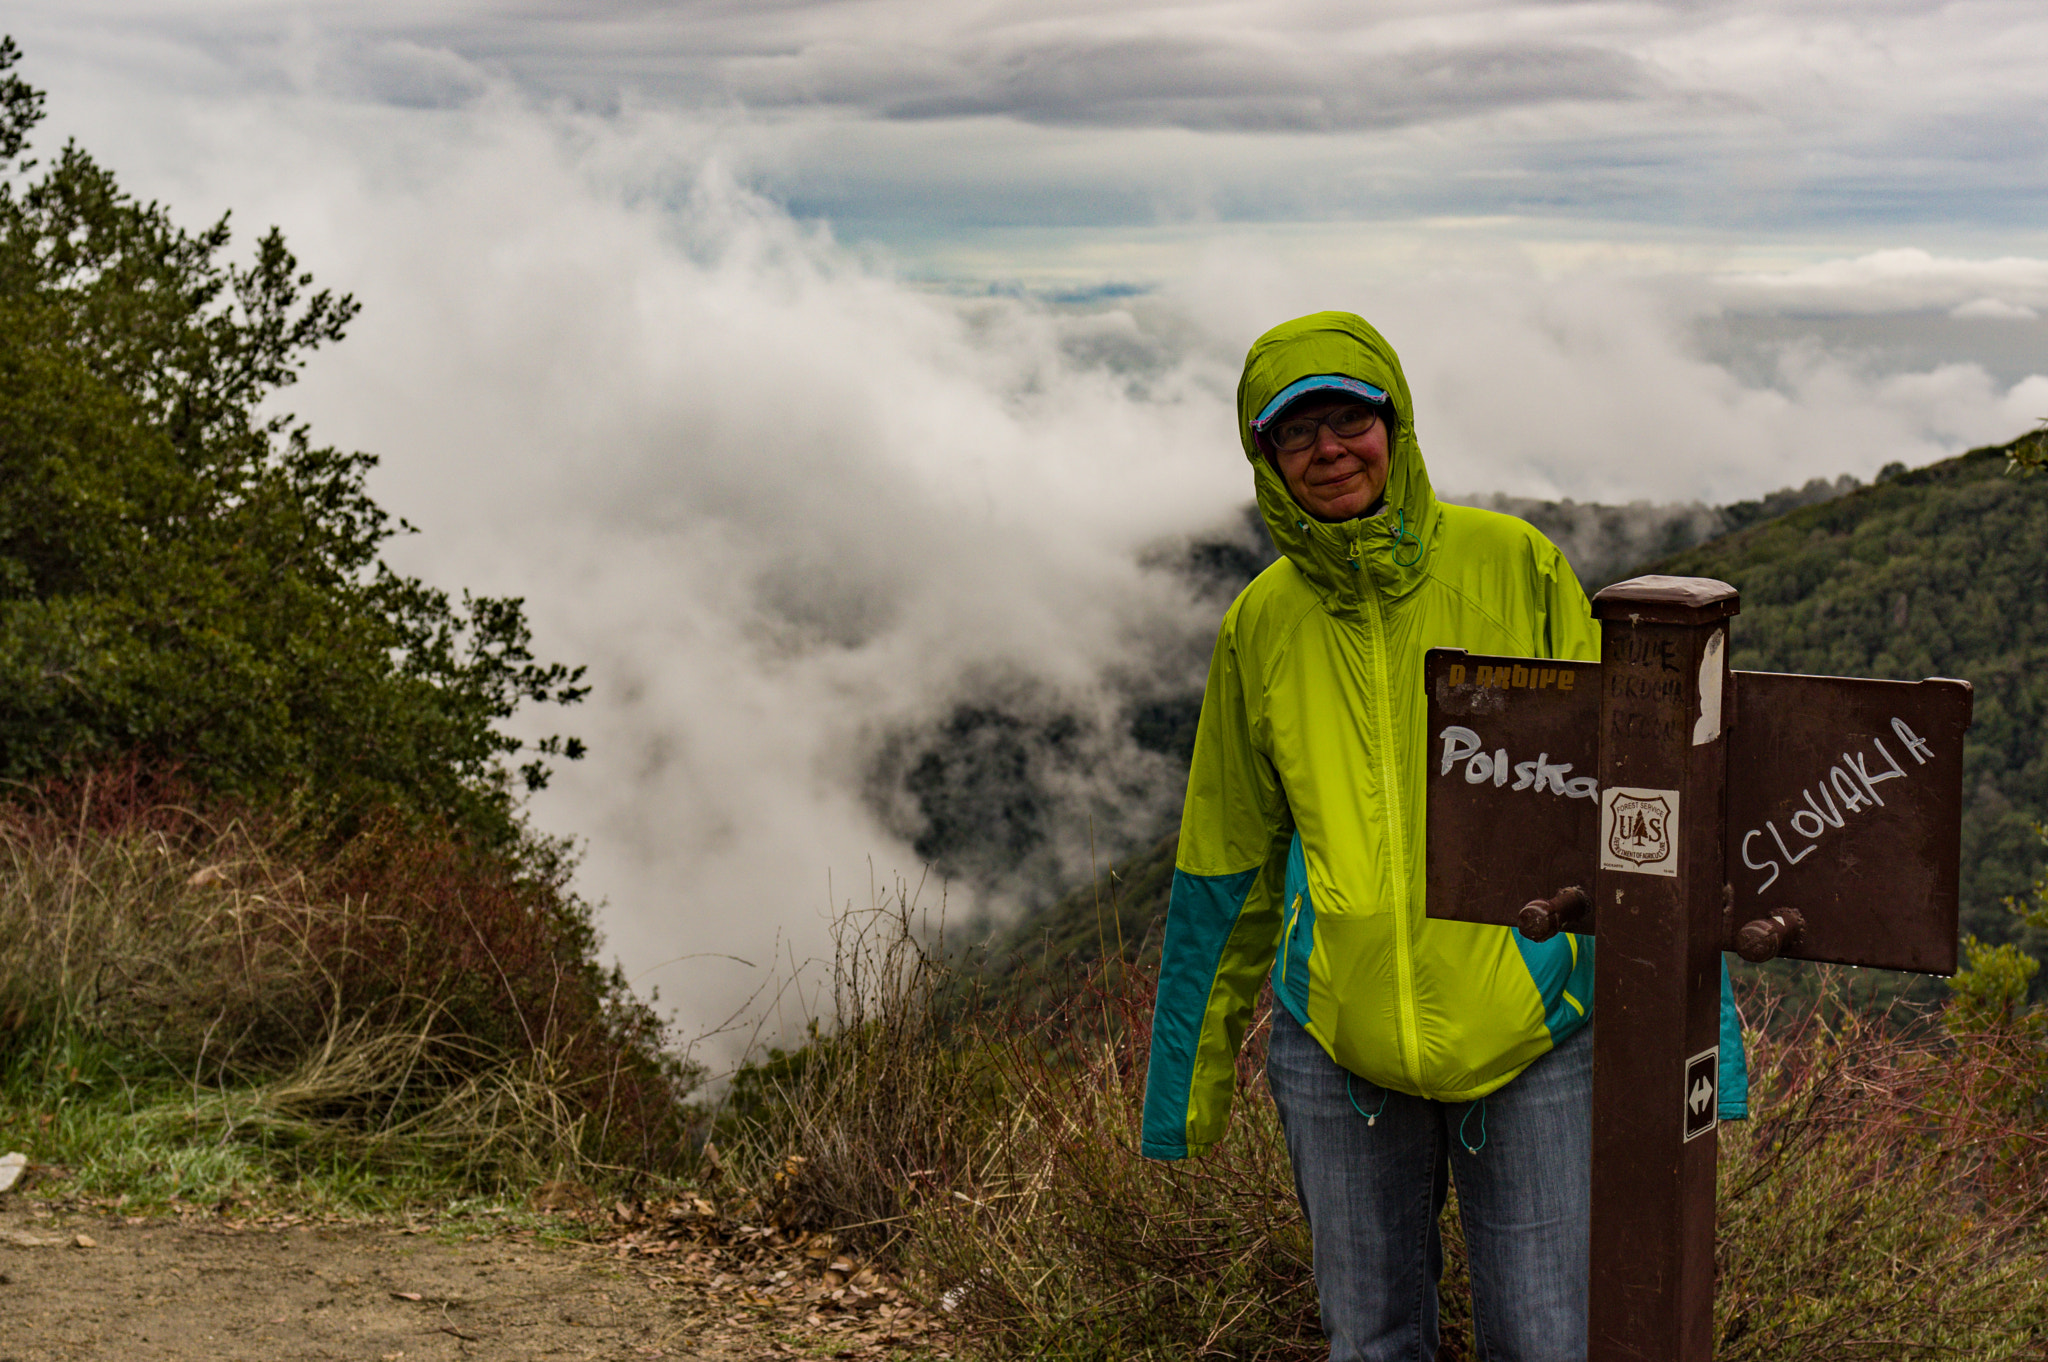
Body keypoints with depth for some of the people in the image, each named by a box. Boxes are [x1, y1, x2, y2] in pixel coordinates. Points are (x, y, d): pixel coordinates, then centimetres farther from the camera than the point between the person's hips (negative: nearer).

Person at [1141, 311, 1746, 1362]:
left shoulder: (1515, 567, -5)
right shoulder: (1262, 623, 3)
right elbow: (1225, 864, 12)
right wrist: (1193, 1070, 16)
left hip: (1529, 1033, -2)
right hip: (1338, 1043, 2)